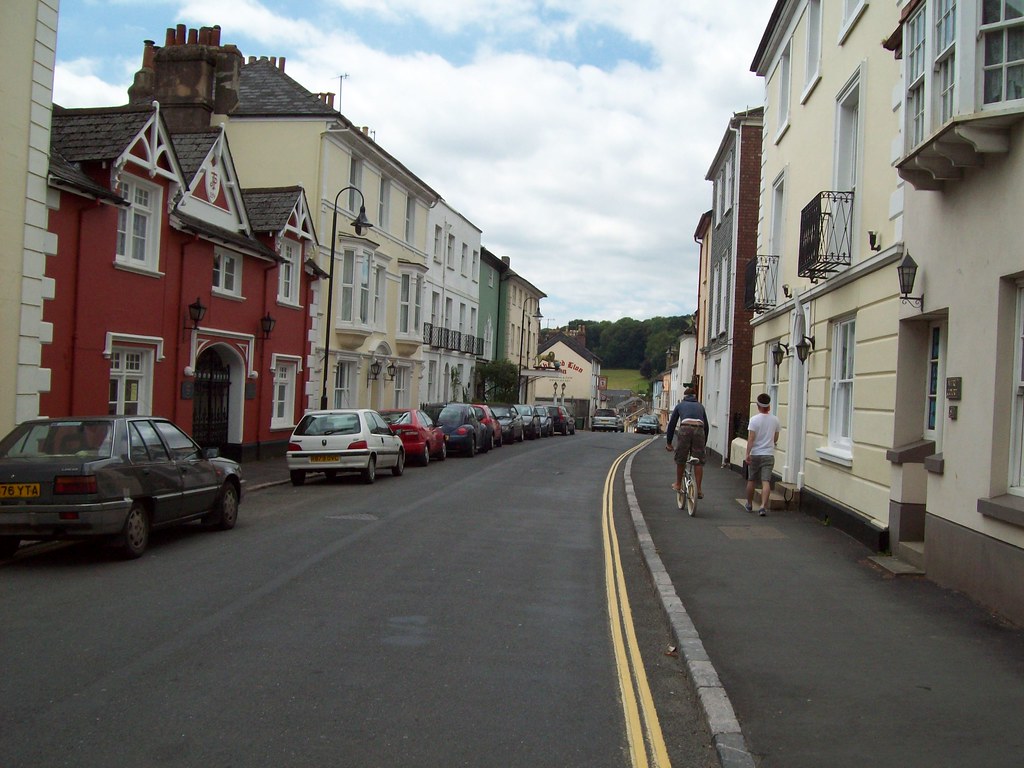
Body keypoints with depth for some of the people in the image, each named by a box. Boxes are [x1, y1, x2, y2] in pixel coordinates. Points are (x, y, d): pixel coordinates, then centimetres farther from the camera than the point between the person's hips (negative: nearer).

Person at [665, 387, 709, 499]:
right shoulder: (700, 406, 30)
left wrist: (668, 442, 29)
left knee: (680, 459, 14)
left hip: (685, 429, -1)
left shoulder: (680, 405, 26)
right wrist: (704, 443, 37)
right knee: (699, 461, 5)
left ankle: (678, 484, 27)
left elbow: (672, 424, 24)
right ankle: (698, 489, 4)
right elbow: (706, 425, 30)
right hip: (699, 430, 2)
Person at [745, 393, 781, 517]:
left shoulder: (754, 420, -9)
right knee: (766, 481, -4)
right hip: (769, 454, 2)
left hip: (755, 454, -2)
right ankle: (763, 506, -17)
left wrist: (747, 453, -15)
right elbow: (776, 439, 13)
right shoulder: (775, 420, 2)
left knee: (751, 480, 13)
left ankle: (749, 504, 25)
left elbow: (751, 438, -15)